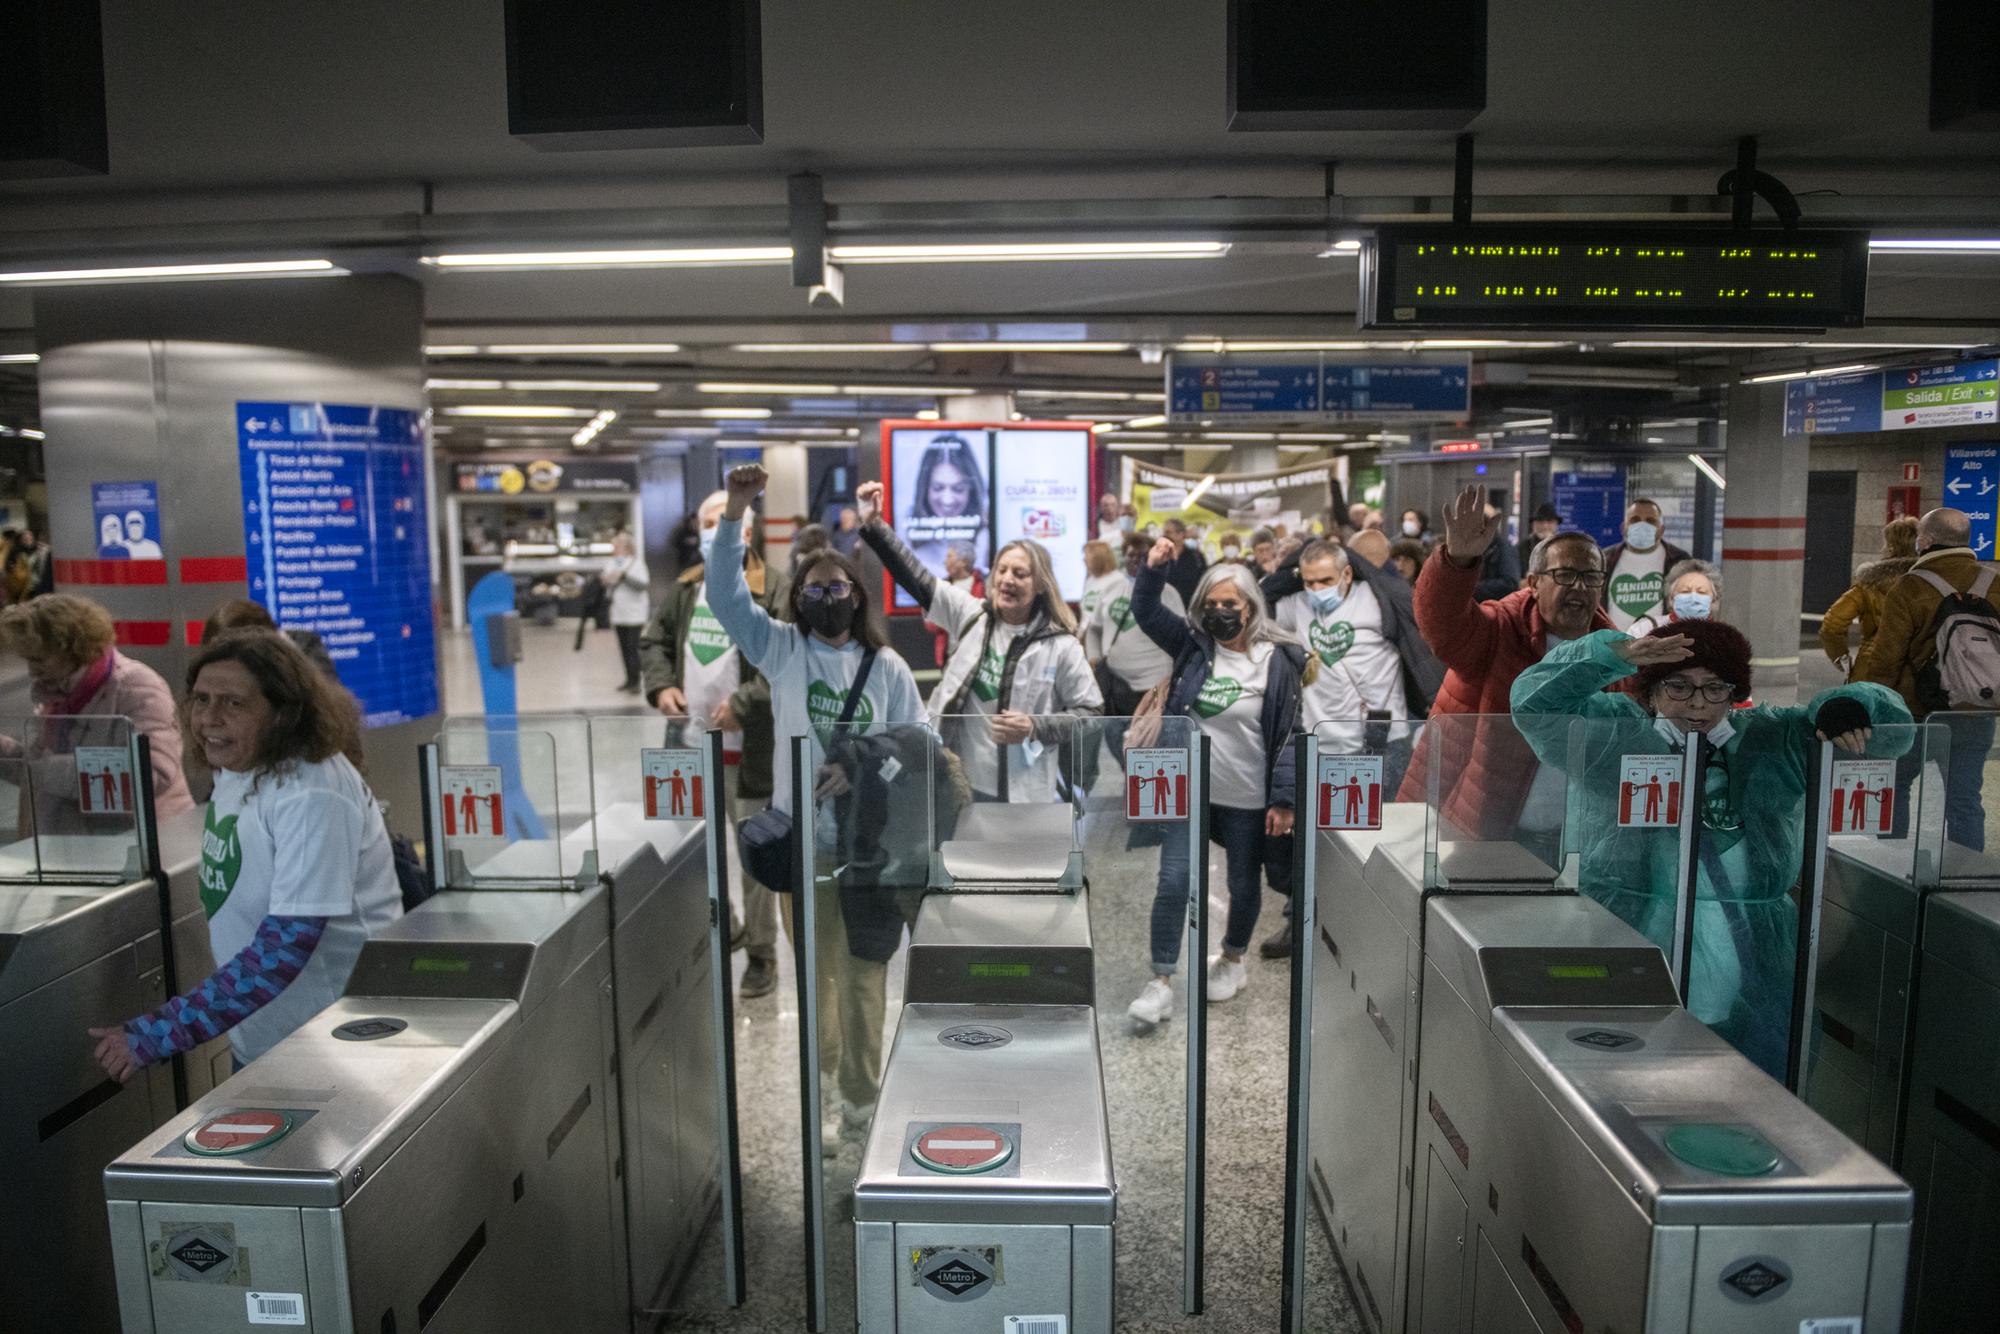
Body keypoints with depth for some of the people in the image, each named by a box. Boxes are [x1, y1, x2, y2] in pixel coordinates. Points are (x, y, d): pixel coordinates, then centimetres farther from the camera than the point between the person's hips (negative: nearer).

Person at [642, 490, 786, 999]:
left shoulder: (771, 589, -9)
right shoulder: (684, 588, 10)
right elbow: (652, 642, 18)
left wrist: (742, 702, -21)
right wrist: (661, 686, 0)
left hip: (749, 746, -6)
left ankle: (761, 953, 18)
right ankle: (718, 928, 37)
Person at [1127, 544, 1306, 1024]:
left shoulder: (1277, 660, -10)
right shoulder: (1194, 645, 1)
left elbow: (1288, 733, -10)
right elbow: (1147, 612, 1)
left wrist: (1283, 799, -13)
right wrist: (1154, 569, -17)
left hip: (1247, 799, -2)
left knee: (1243, 886, 15)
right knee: (1173, 883, -3)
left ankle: (1232, 961, 41)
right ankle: (1161, 984, 6)